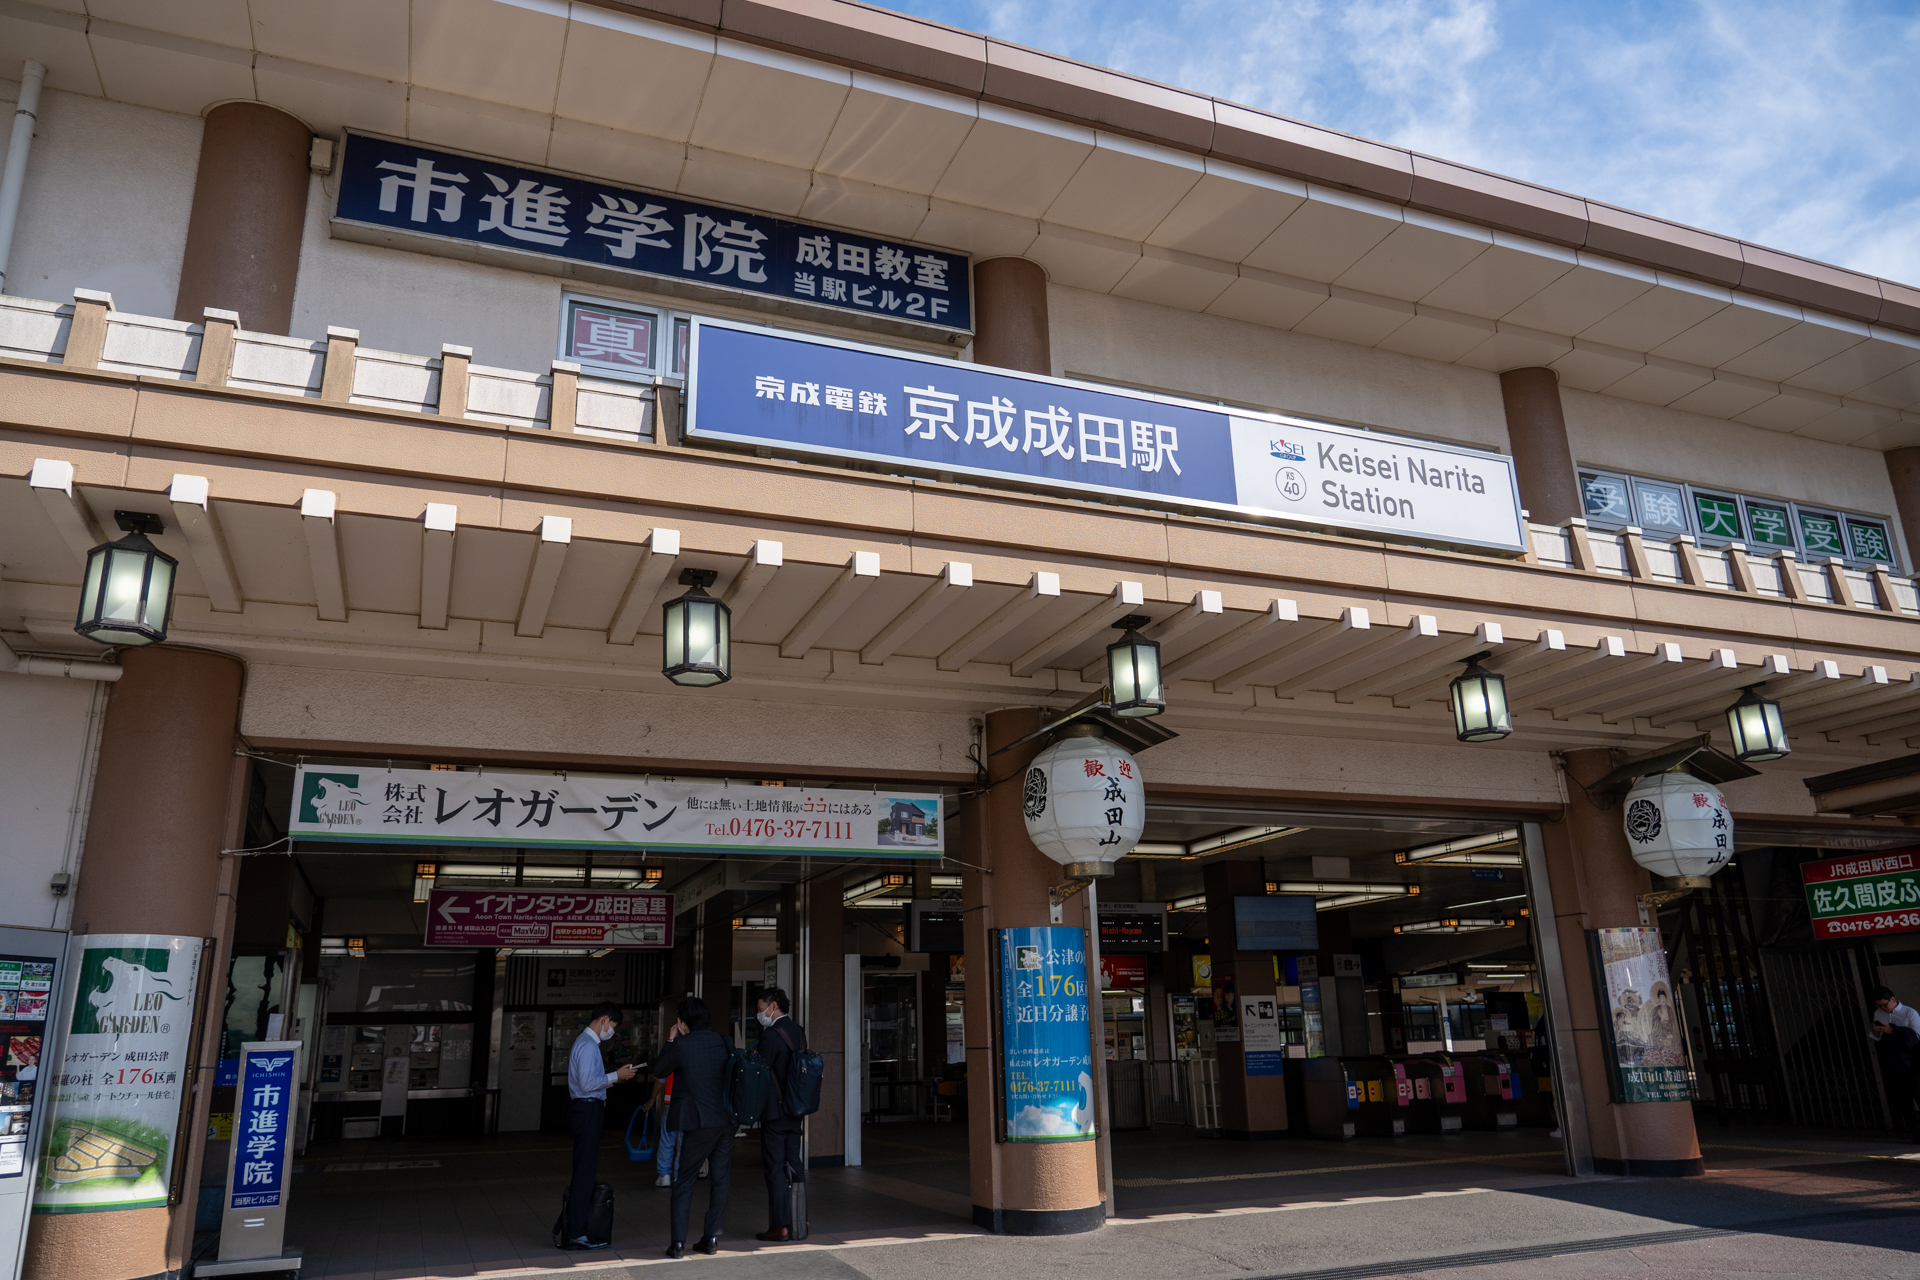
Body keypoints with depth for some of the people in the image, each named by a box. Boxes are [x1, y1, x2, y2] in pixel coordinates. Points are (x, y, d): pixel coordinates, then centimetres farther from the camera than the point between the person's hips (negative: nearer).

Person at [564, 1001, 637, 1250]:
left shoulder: (585, 1042, 16)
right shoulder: (588, 1045, -16)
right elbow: (587, 1083, -22)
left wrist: (612, 1077, 17)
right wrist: (615, 1076, -14)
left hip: (587, 1110, 11)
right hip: (587, 1111, -11)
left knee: (584, 1172, 14)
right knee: (585, 1173, -7)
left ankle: (576, 1228, 19)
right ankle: (576, 1234, -3)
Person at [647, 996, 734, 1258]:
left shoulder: (682, 1045, -11)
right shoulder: (724, 1042, 3)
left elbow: (658, 1071, 2)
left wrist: (671, 1040, 11)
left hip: (699, 1123, -4)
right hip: (726, 1121, 4)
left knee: (684, 1182, 6)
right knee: (720, 1180, 12)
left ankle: (678, 1243, 4)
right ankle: (712, 1238, 15)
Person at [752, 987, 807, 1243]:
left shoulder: (771, 1035, -15)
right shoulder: (798, 1032, 9)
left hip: (774, 1112, -8)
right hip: (796, 1110, 8)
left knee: (775, 1169, -1)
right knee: (795, 1166, 12)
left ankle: (780, 1225, 1)